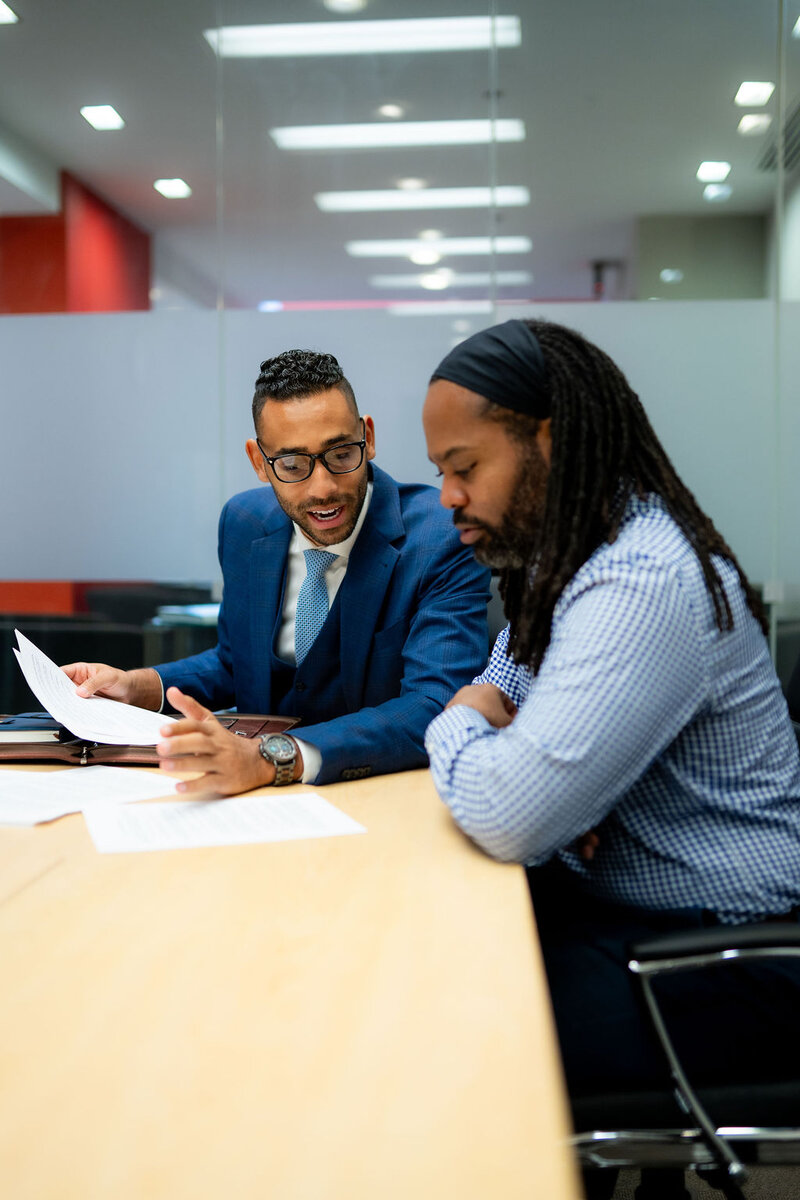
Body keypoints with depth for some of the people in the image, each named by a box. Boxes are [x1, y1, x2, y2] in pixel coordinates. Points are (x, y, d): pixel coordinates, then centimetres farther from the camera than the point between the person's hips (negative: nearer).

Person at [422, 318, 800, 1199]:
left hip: (711, 957, -9)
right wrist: (488, 732, -8)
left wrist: (460, 726, -9)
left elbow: (511, 818, -31)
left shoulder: (646, 585, -25)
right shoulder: (558, 558, 8)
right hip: (600, 899, 9)